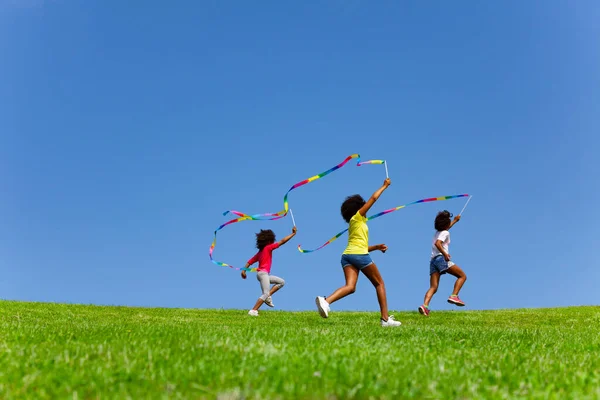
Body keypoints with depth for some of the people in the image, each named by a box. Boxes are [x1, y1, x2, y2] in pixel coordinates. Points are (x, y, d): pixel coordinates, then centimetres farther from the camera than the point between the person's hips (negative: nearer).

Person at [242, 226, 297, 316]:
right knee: (266, 293, -12)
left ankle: (267, 296, 5)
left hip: (261, 273, 9)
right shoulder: (268, 247, -4)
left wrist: (244, 270, 8)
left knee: (281, 282, 15)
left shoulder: (260, 252, 19)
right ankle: (253, 311, -18)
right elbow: (282, 241, -6)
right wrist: (293, 233, -1)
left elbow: (250, 261, 13)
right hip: (263, 273, -9)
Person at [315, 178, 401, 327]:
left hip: (347, 255, 7)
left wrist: (377, 247, 23)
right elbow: (373, 198, 4)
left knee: (350, 287, -12)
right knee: (379, 283, 8)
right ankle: (385, 319, 6)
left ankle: (325, 300, -38)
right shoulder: (357, 217, 7)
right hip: (359, 255, -7)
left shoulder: (354, 223, 28)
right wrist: (385, 186, 16)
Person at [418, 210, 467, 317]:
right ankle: (454, 296, -15)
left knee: (433, 287, -4)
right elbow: (437, 243, -18)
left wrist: (455, 221, 63)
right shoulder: (445, 233, 1)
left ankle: (425, 305, -27)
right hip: (441, 259, -8)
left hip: (433, 260, 8)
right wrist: (445, 254, -28)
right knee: (462, 276, 2)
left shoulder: (438, 232, 27)